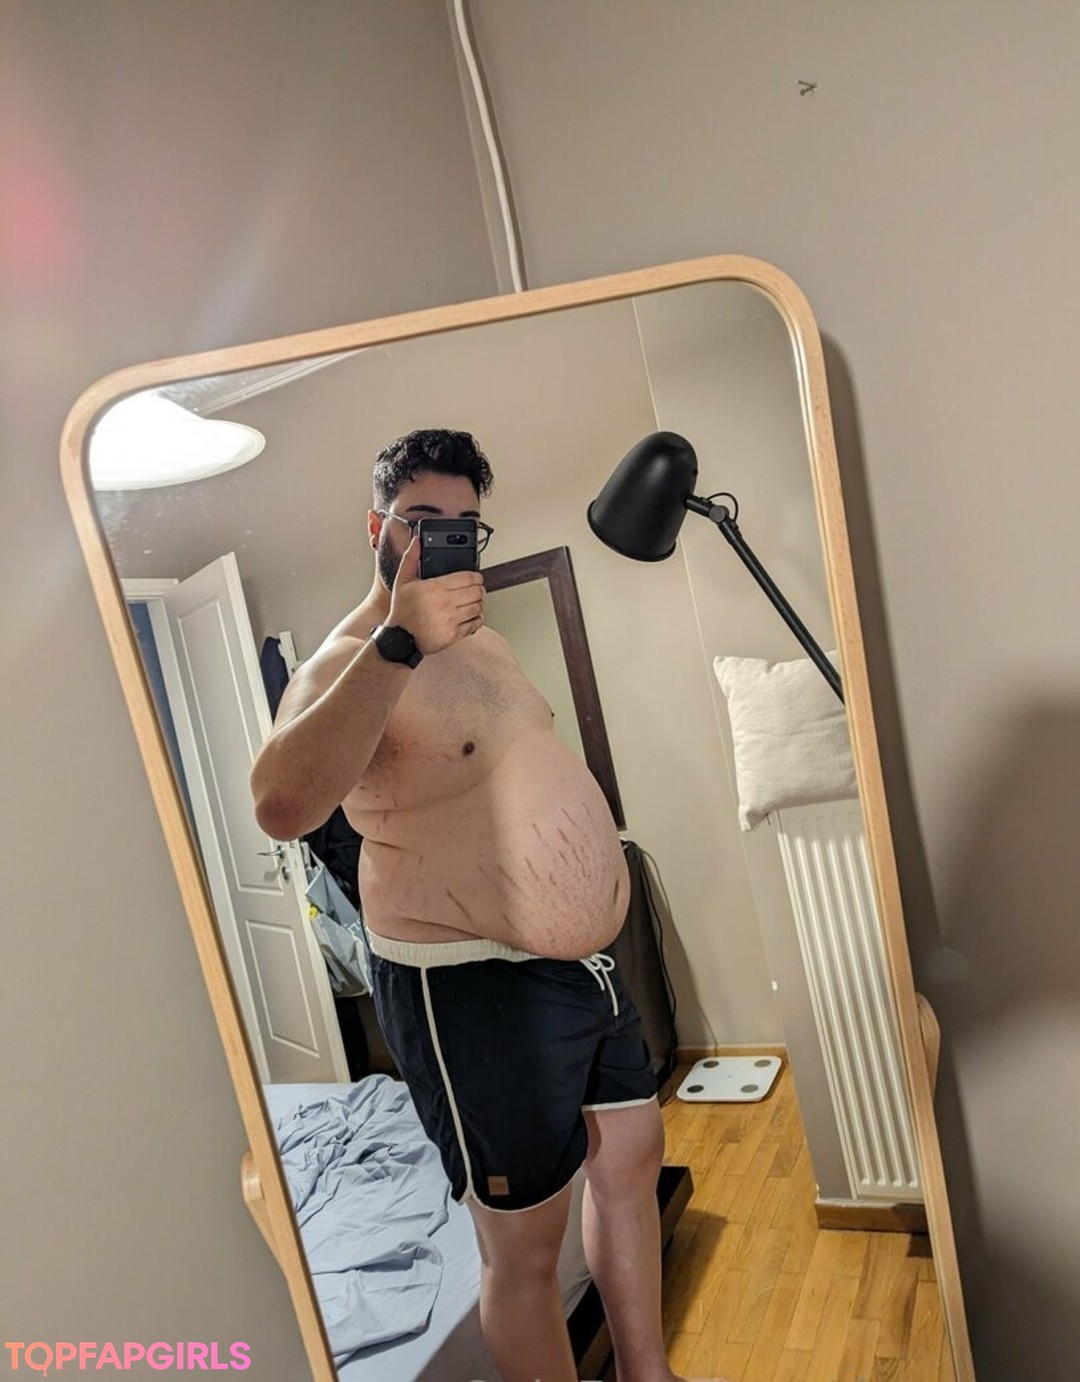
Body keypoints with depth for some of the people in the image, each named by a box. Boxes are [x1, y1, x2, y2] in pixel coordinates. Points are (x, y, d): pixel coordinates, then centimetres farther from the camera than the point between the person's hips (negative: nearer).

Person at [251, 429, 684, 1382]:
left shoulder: (477, 635, 12)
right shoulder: (350, 665, -17)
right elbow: (283, 806, -38)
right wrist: (399, 643, -41)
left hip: (585, 960, 10)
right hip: (476, 988, -9)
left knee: (632, 1160, 23)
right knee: (526, 1244, 5)